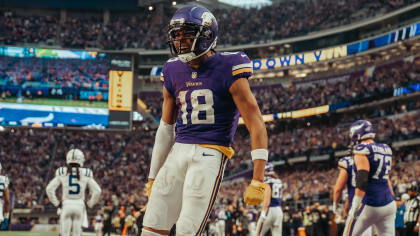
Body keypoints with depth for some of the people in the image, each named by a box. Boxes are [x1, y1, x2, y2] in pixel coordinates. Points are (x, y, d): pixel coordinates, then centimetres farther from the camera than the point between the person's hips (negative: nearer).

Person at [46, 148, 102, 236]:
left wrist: (56, 203, 7)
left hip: (66, 205, 0)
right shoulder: (86, 174, -1)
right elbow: (97, 191, 0)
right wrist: (90, 204, 12)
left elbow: (49, 189, -3)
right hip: (80, 205, 0)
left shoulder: (62, 173, -1)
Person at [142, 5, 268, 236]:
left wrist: (257, 181, -15)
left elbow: (256, 126, -9)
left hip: (210, 154, -6)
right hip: (179, 151, 6)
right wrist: (153, 176, 21)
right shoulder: (174, 72, 11)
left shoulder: (228, 70, -8)